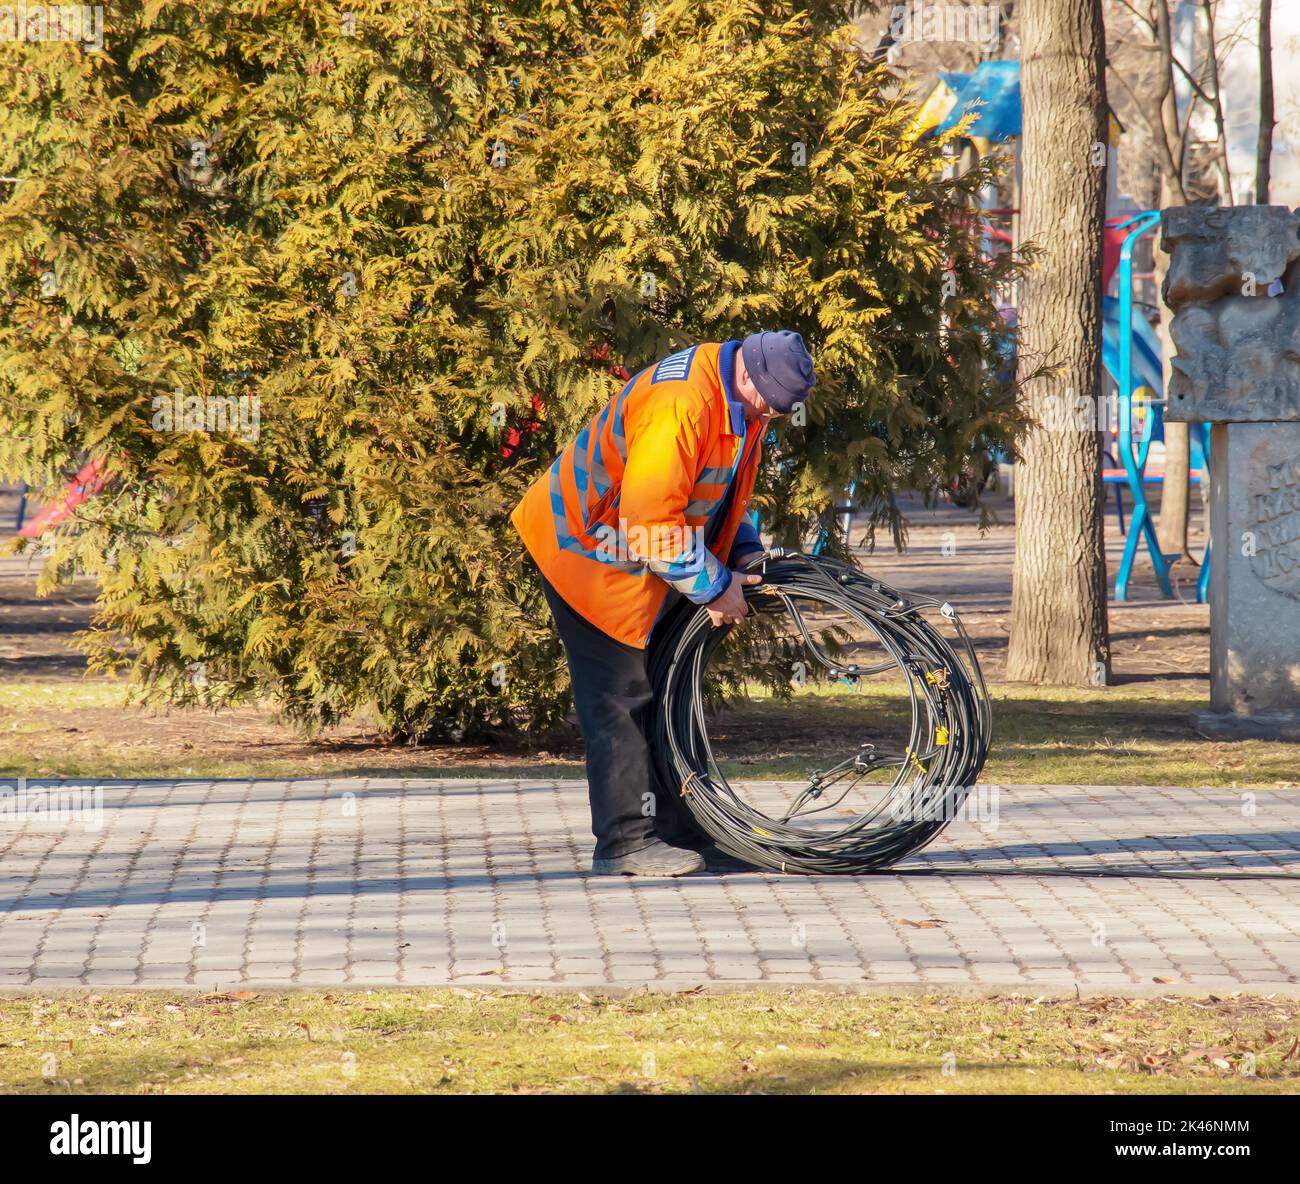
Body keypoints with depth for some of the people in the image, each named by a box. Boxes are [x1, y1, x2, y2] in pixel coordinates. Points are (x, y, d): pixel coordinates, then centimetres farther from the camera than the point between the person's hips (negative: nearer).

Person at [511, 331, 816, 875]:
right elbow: (650, 520, -32)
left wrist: (747, 555, 3)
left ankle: (678, 830, 16)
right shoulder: (679, 403, -32)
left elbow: (728, 491, 18)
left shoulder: (743, 401, 0)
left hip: (649, 560, 10)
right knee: (621, 698, -9)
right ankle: (625, 841, -6)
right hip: (590, 552, -10)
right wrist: (714, 587, -23)